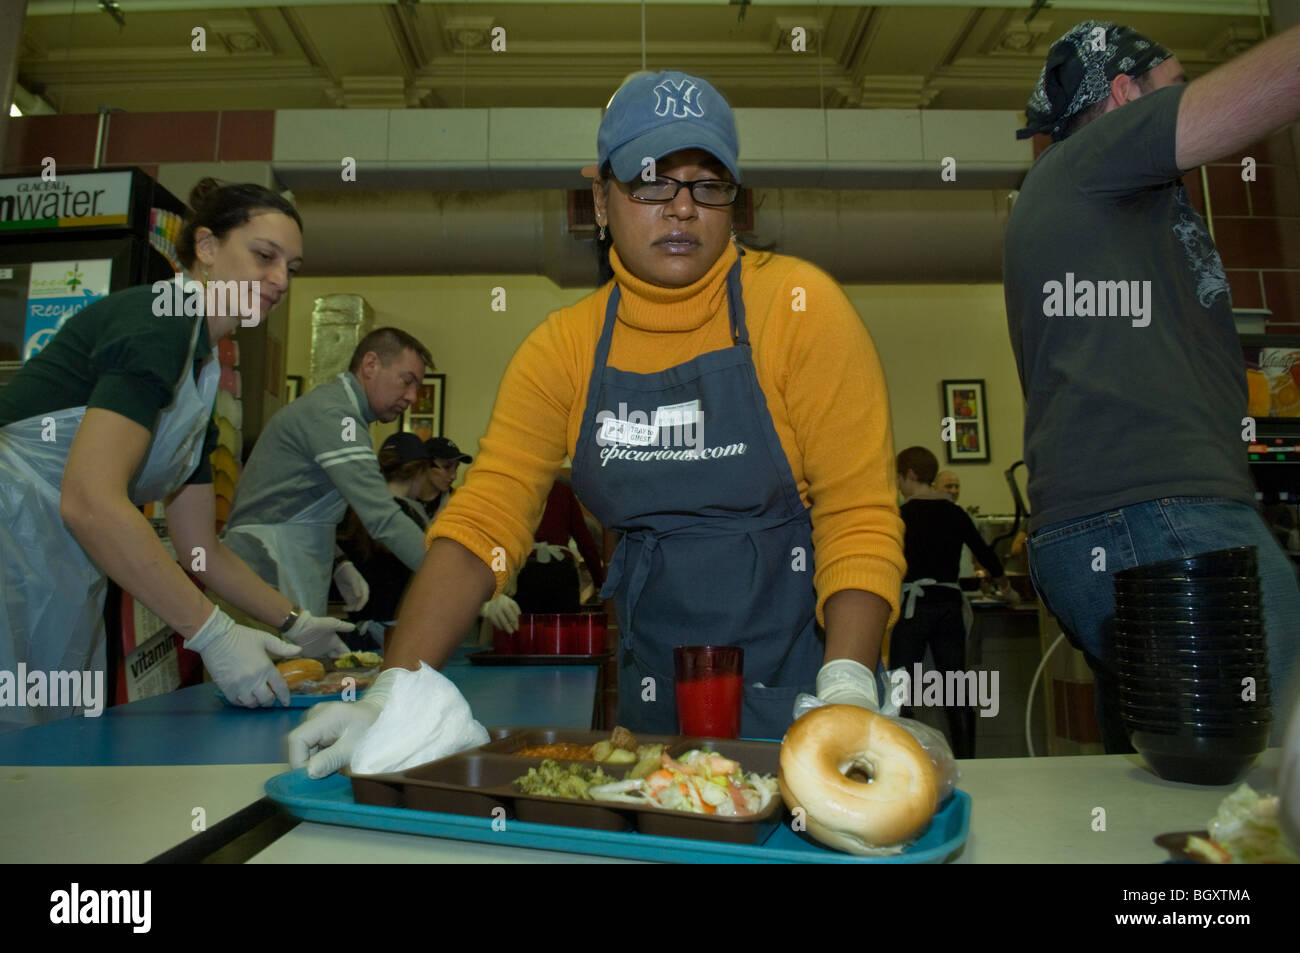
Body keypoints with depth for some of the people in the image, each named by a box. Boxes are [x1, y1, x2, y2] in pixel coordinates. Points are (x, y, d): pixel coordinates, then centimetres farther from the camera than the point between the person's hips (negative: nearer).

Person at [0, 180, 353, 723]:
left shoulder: (202, 375, 17)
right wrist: (214, 634, -22)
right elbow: (90, 501, -24)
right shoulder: (155, 317, -11)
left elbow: (200, 546, 21)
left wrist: (295, 625, 17)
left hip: (59, 589, 9)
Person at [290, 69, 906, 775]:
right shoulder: (564, 347, 0)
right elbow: (483, 522, -7)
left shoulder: (797, 306, -8)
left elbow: (859, 517, -11)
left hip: (799, 677, -1)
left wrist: (846, 688, -24)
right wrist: (391, 697, -17)